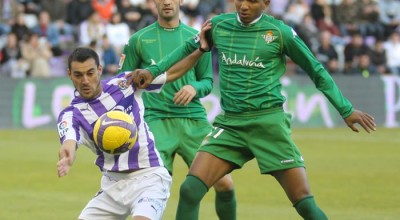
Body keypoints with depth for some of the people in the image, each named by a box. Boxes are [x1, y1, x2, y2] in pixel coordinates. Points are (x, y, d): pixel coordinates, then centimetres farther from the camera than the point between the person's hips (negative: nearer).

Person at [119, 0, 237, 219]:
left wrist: (194, 88, -8)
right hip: (157, 121, -2)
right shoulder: (138, 40, 6)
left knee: (224, 183, -5)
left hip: (194, 119, 2)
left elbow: (207, 81, 14)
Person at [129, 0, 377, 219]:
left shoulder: (280, 32, -6)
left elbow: (316, 71, 4)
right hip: (229, 124, 3)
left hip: (268, 123, -3)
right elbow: (188, 50, 24)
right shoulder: (219, 26, 4)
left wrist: (347, 110, 5)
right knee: (189, 190, -11)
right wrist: (153, 71, 15)